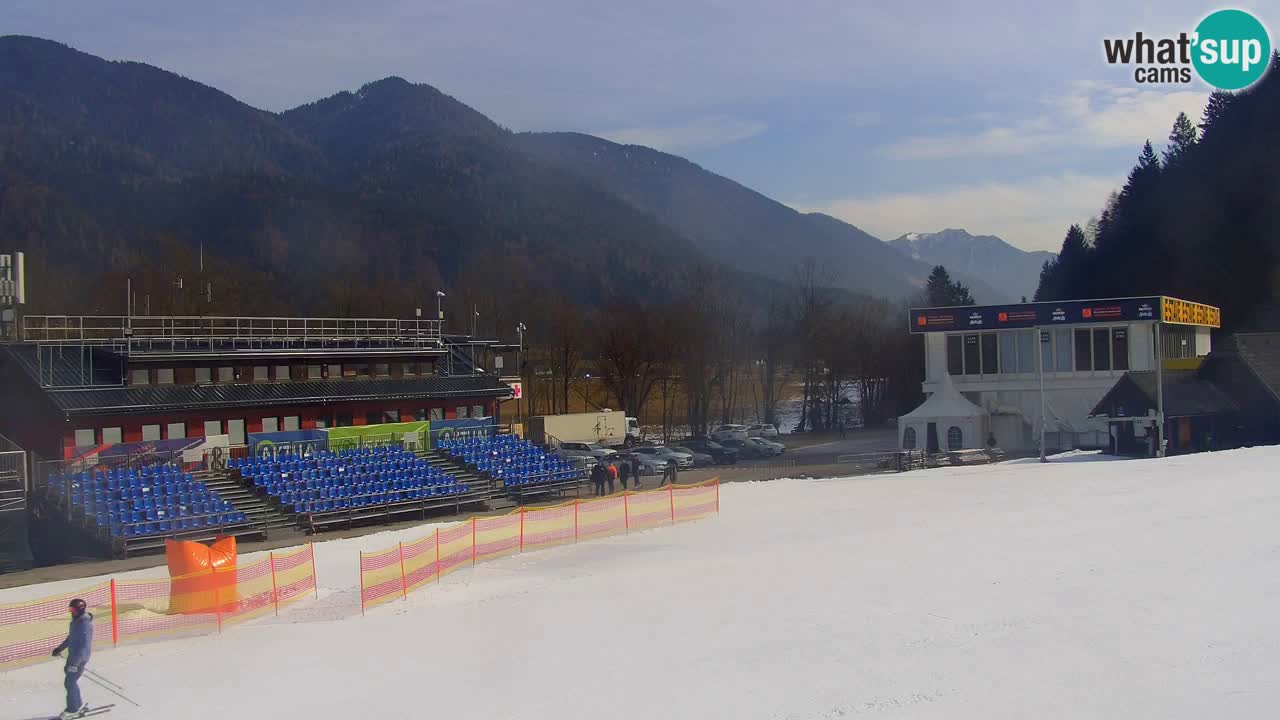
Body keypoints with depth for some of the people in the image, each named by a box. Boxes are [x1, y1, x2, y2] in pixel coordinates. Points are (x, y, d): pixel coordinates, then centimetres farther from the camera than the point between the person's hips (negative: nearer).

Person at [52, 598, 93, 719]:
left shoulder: (85, 624, -25)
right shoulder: (77, 621, 5)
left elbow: (84, 647, -27)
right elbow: (71, 637, 23)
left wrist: (73, 663, -28)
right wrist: (60, 648, 30)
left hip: (80, 658, -9)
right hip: (73, 655, 9)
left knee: (70, 683, -1)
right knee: (71, 681, 16)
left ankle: (73, 710, 12)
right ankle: (79, 705, 28)